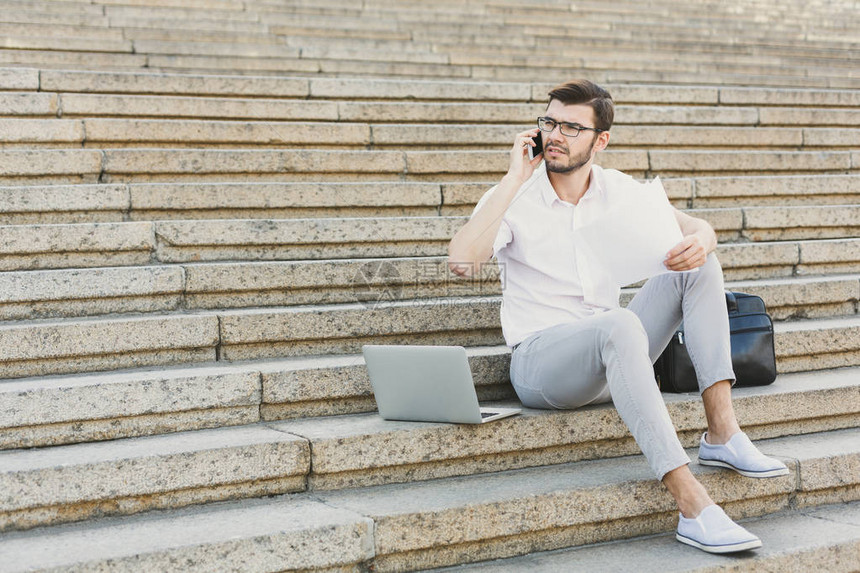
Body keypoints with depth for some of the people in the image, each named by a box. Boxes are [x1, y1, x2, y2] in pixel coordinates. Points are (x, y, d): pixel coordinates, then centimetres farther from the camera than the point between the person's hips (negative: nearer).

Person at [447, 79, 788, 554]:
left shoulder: (616, 190, 8)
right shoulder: (515, 196, -6)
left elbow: (695, 227, 6)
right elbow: (461, 260, -24)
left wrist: (698, 240, -20)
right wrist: (515, 178, -21)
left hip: (610, 355, 6)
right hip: (539, 362, -5)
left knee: (699, 265, -10)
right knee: (621, 325, -38)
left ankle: (721, 433, -19)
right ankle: (692, 506, -43)